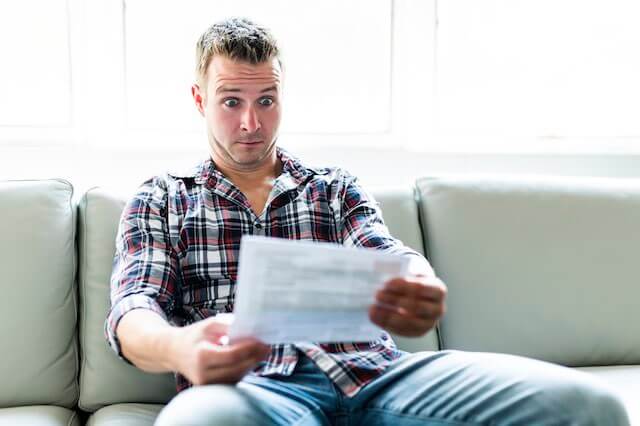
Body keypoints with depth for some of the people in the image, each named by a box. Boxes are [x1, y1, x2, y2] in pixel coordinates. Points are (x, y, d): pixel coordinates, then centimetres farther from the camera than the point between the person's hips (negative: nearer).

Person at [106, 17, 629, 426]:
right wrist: (179, 348, -24)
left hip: (370, 373, 2)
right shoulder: (160, 201, 19)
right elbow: (134, 308, 3)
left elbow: (391, 258, 6)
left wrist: (420, 292, -22)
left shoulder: (338, 188, 24)